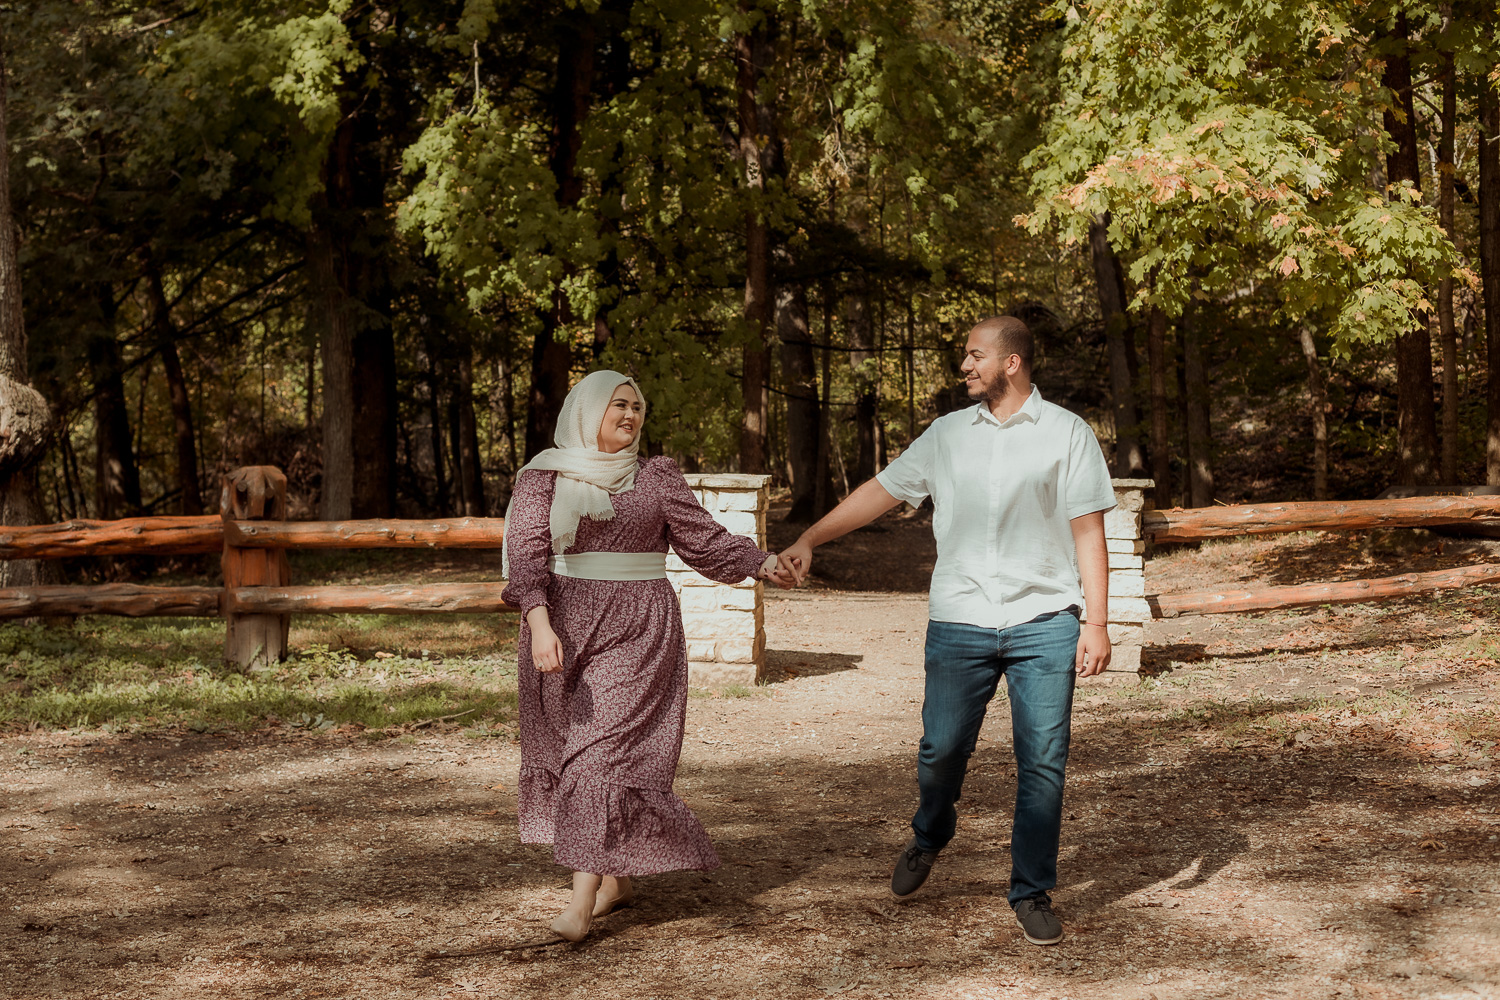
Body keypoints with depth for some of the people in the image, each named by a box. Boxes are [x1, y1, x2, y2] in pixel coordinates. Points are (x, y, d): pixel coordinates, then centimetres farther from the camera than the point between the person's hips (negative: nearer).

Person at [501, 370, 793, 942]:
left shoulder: (656, 478, 7)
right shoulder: (544, 477, 2)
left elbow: (704, 539, 9)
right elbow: (527, 553, -8)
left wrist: (763, 564, -1)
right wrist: (540, 625, -21)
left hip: (637, 633, -1)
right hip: (563, 628, 1)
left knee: (610, 752, -10)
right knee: (569, 752, 8)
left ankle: (582, 902, -13)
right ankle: (617, 879, 25)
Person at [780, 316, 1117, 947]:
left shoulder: (1066, 434, 2)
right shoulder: (948, 433, 11)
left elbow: (1088, 533, 1)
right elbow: (881, 491, 15)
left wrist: (1096, 623, -5)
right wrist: (809, 540, 9)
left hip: (1044, 622, -2)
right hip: (959, 622, 2)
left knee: (1042, 761, -2)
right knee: (941, 749, 3)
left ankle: (1032, 894, 11)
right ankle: (929, 836, 34)